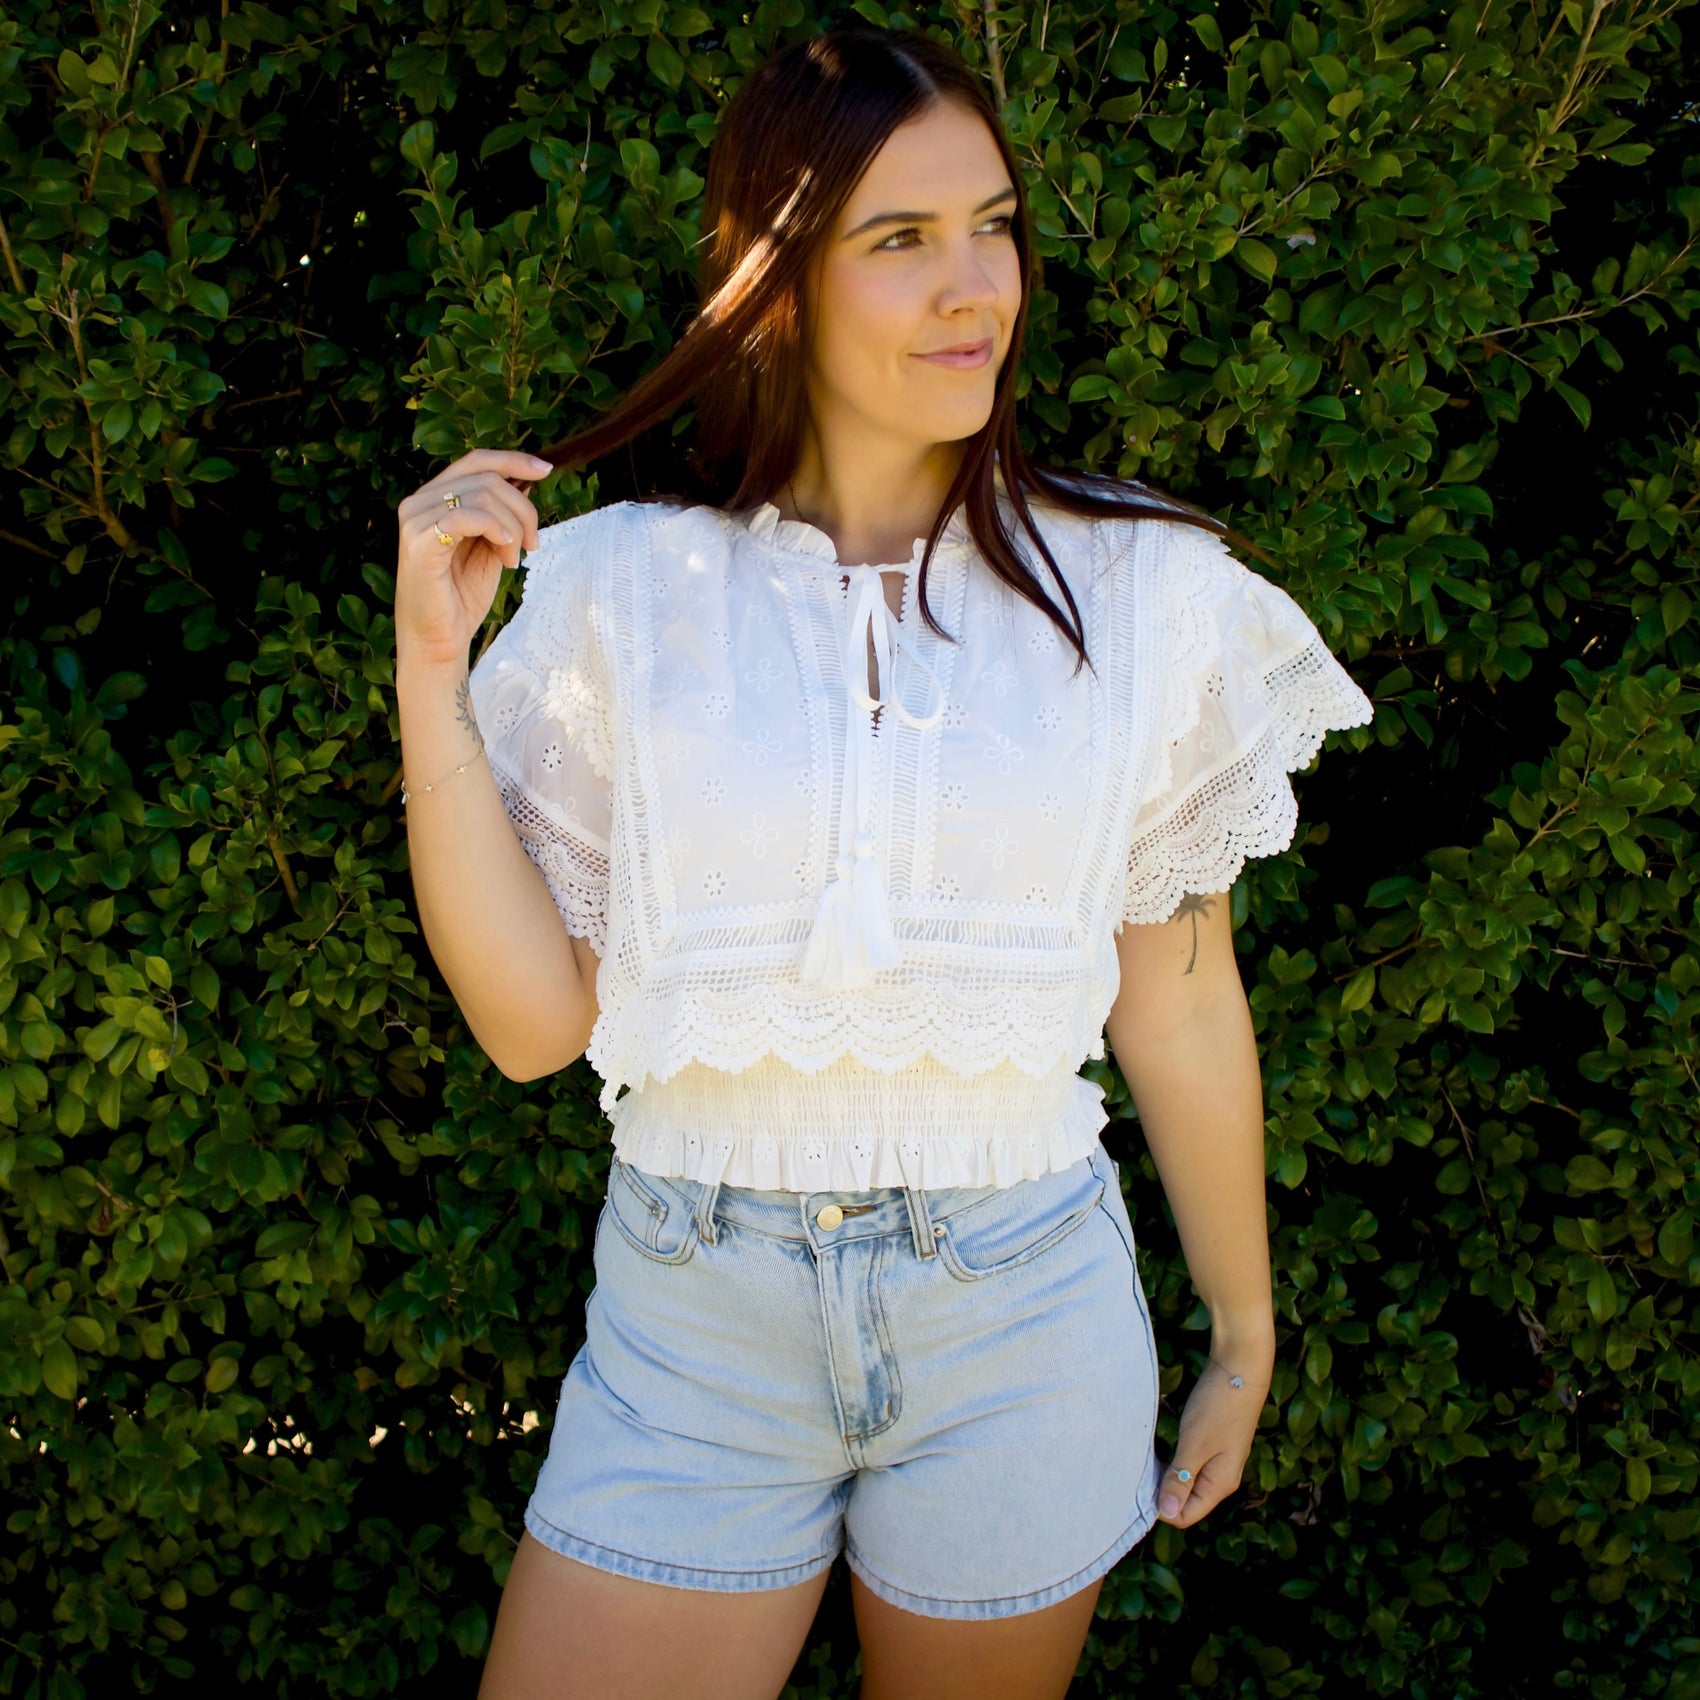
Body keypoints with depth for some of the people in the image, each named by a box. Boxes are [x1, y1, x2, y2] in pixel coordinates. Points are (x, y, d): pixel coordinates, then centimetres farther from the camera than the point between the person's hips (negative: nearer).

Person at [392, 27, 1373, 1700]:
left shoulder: (1140, 591, -5)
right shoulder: (618, 588, -5)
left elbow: (1179, 1010, 4)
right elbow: (534, 1021, -7)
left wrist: (1243, 1340, 12)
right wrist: (431, 670, -14)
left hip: (1024, 1320, 0)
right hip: (693, 1328, 0)